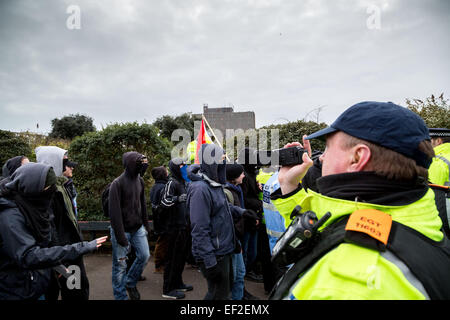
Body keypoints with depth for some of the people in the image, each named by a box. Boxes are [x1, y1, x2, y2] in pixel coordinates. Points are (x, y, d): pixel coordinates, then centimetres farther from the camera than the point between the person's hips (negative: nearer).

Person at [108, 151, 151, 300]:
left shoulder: (140, 180, 6)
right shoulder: (117, 183, -15)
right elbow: (115, 212, -18)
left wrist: (146, 225, 12)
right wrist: (120, 236, -19)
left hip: (138, 228, 6)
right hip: (123, 230, -6)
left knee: (144, 256, 7)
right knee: (120, 264, 2)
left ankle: (130, 283, 29)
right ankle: (121, 296, 18)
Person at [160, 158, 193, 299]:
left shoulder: (183, 182, 18)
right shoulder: (172, 183, -12)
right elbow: (164, 202, -25)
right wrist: (178, 198, -39)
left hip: (184, 226, 9)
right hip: (176, 226, -9)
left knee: (181, 256, 17)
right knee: (173, 257, -2)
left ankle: (177, 283, 31)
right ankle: (168, 289, 8)